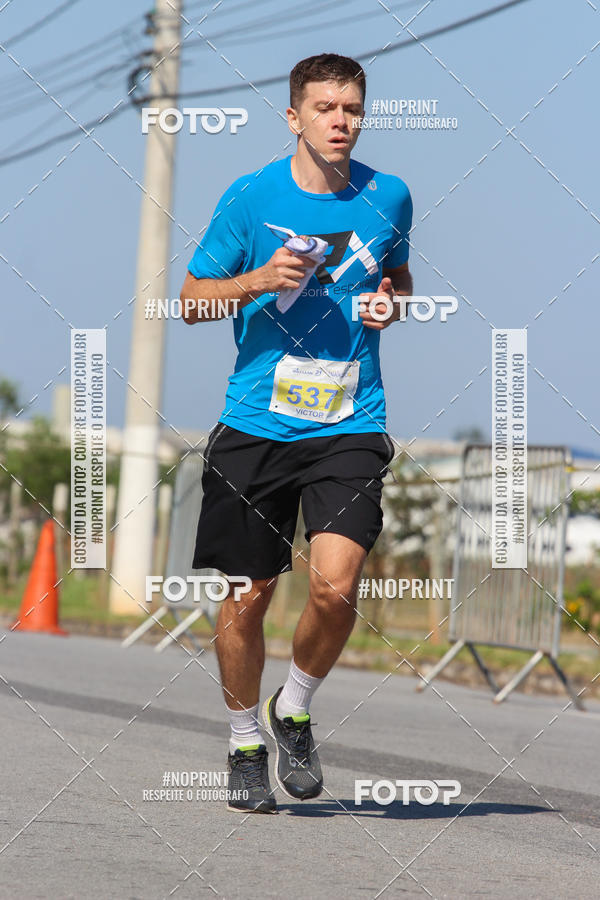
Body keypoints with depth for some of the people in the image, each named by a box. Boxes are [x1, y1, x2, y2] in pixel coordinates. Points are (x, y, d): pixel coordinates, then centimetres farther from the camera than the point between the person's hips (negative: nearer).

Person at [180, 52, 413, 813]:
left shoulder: (387, 198, 4)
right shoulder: (250, 198, -3)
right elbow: (192, 299, 3)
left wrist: (392, 303, 1)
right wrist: (260, 280, -14)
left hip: (350, 427, 1)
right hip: (256, 427, 0)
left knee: (335, 586, -17)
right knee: (246, 596, 4)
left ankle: (295, 711, 11)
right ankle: (245, 741, 27)